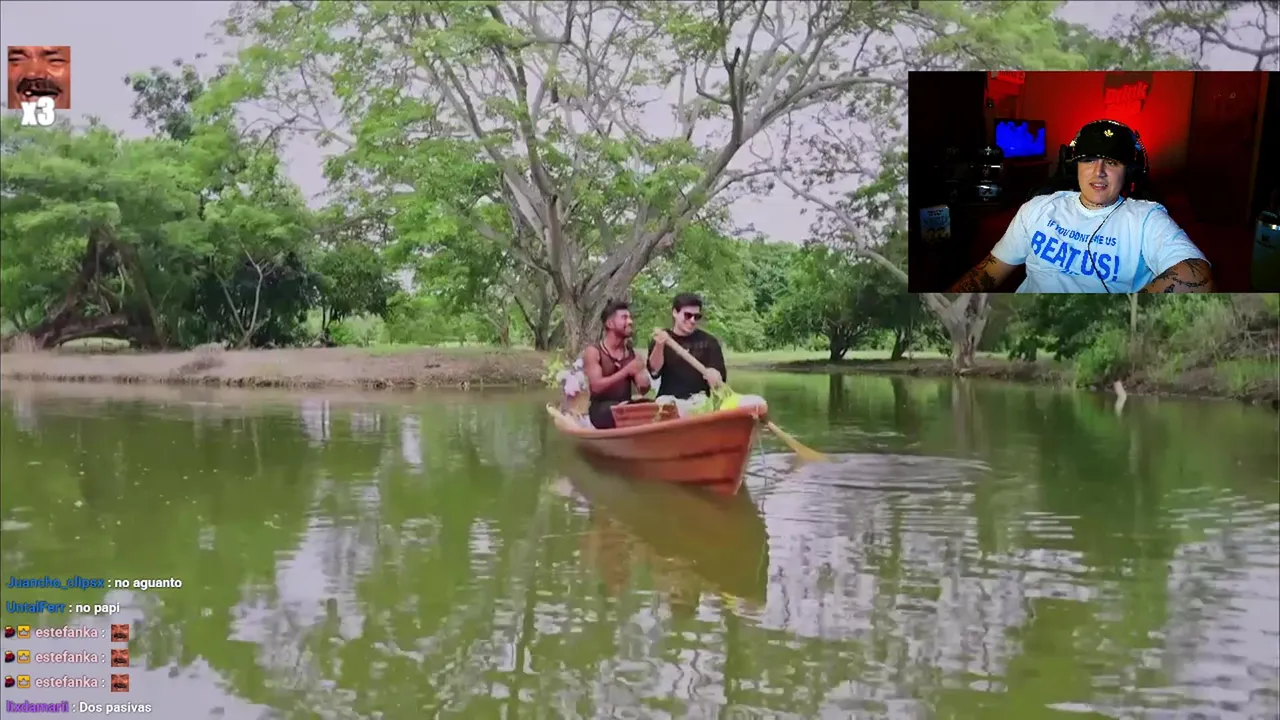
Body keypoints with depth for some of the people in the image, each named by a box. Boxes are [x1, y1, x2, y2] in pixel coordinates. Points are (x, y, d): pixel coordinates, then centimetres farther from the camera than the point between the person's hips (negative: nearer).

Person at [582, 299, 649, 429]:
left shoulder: (631, 353, 14)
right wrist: (627, 370, -16)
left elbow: (643, 389, 8)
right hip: (601, 411, -4)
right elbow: (596, 386, -13)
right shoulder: (593, 352, 0)